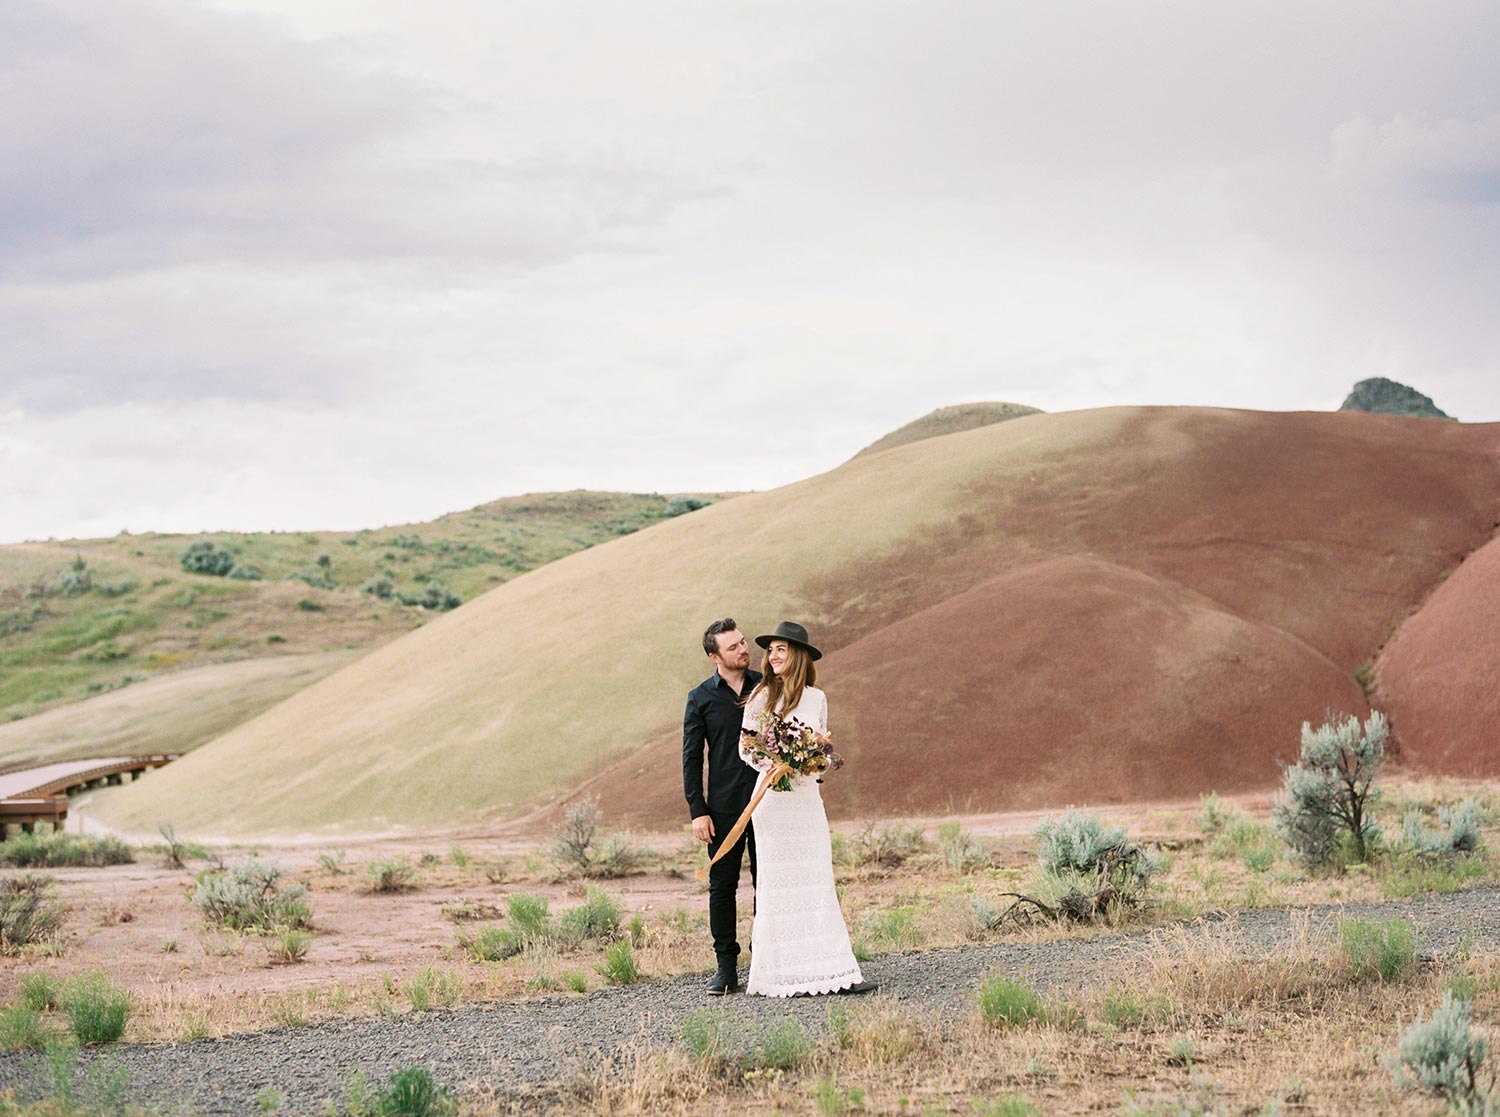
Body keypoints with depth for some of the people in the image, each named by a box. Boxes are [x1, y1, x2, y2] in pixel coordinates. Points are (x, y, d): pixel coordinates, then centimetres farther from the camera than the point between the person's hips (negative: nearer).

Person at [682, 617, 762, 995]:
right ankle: (726, 967, 6)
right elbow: (691, 758, 3)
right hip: (724, 807, -1)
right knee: (722, 885, 1)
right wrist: (697, 811, -4)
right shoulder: (701, 698, 2)